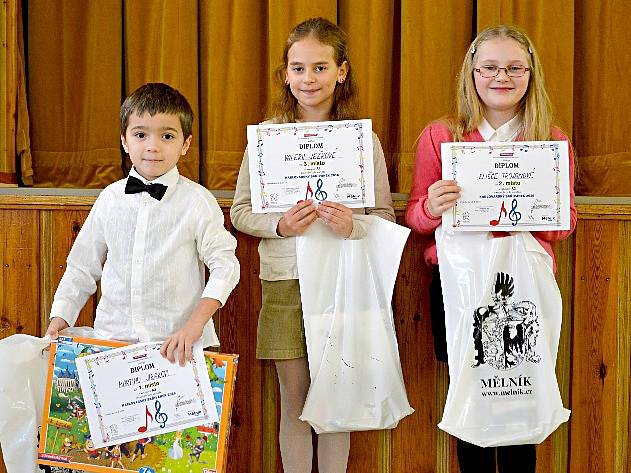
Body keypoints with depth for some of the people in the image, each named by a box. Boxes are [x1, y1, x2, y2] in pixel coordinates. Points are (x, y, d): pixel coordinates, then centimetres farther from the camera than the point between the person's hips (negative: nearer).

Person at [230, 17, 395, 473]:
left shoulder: (363, 139, 1)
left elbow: (386, 214, 3)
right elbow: (240, 210, 3)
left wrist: (353, 226, -17)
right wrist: (279, 225, -15)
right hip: (286, 281, 0)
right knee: (294, 400, 9)